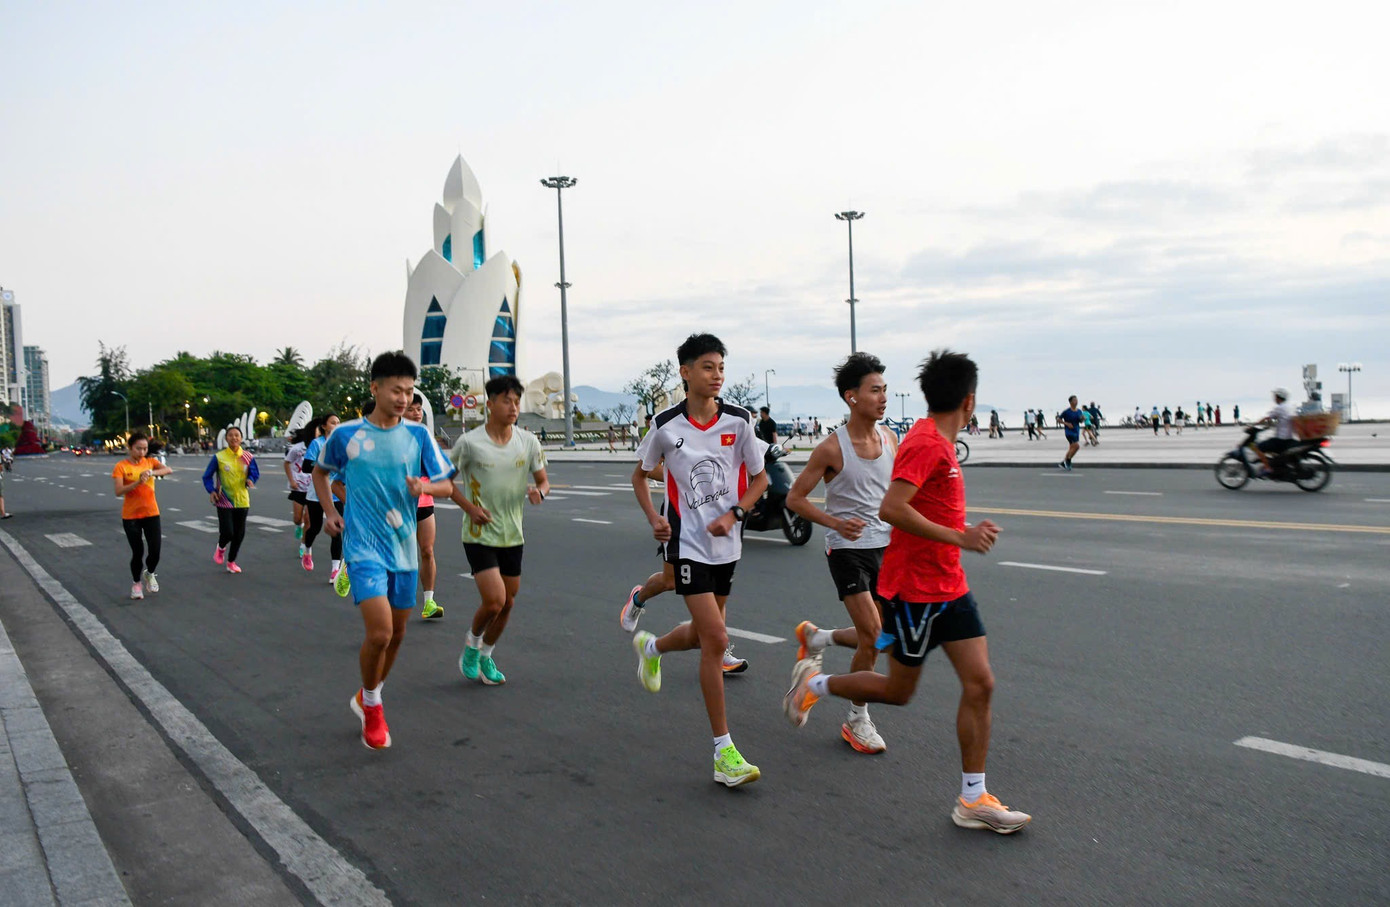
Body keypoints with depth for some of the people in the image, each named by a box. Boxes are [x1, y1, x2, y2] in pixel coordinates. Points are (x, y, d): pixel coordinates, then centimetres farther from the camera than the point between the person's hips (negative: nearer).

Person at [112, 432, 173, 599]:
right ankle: (136, 583, 24)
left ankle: (149, 573, 29)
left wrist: (152, 473, -33)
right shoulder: (121, 466, -7)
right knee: (137, 552, 1)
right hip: (131, 516, -2)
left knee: (155, 551, -3)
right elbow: (118, 491, -18)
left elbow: (168, 470, -16)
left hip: (151, 513, 2)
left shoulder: (150, 462, 2)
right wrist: (138, 482, -31)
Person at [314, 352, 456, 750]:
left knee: (396, 634, 13)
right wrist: (329, 511, 3)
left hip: (403, 547, 4)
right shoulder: (346, 434, -4)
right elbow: (319, 470, 15)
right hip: (365, 546, -4)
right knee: (379, 632, -16)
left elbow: (447, 484, 3)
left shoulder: (418, 435, 1)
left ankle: (365, 698, 38)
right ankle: (372, 706, 11)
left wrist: (424, 486, -18)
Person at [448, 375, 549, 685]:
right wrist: (470, 507, -13)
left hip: (512, 535, 5)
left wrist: (539, 491, -17)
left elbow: (543, 480, 7)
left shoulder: (528, 442, -1)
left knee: (508, 603, 11)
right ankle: (472, 643, 17)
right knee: (494, 601, -14)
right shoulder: (470, 442, -11)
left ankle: (486, 656, 34)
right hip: (479, 535, -4)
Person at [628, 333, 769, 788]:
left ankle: (650, 646, 51)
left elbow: (760, 478, 6)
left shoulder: (738, 421, -3)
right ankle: (724, 751, -4)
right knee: (715, 638, -13)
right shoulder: (666, 425, -6)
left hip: (726, 543, 4)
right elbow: (640, 474, 10)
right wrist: (654, 519, -6)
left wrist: (733, 514, -11)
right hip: (687, 542, -4)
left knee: (704, 635, 16)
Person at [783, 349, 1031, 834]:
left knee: (980, 683, 4)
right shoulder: (925, 444, -19)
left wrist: (968, 529, 14)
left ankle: (973, 799, 12)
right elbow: (891, 508, -29)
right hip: (913, 588, -9)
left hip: (948, 586, 9)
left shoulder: (939, 443, 12)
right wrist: (959, 537, -26)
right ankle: (813, 682, 28)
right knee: (898, 690, 6)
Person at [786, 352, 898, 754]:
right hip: (847, 549, -6)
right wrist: (835, 522, -22)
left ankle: (817, 637, 36)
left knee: (883, 638, 10)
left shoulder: (890, 439, 3)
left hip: (885, 547, 6)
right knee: (873, 637, -10)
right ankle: (857, 720, 10)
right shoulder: (832, 448, -14)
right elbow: (795, 498, -9)